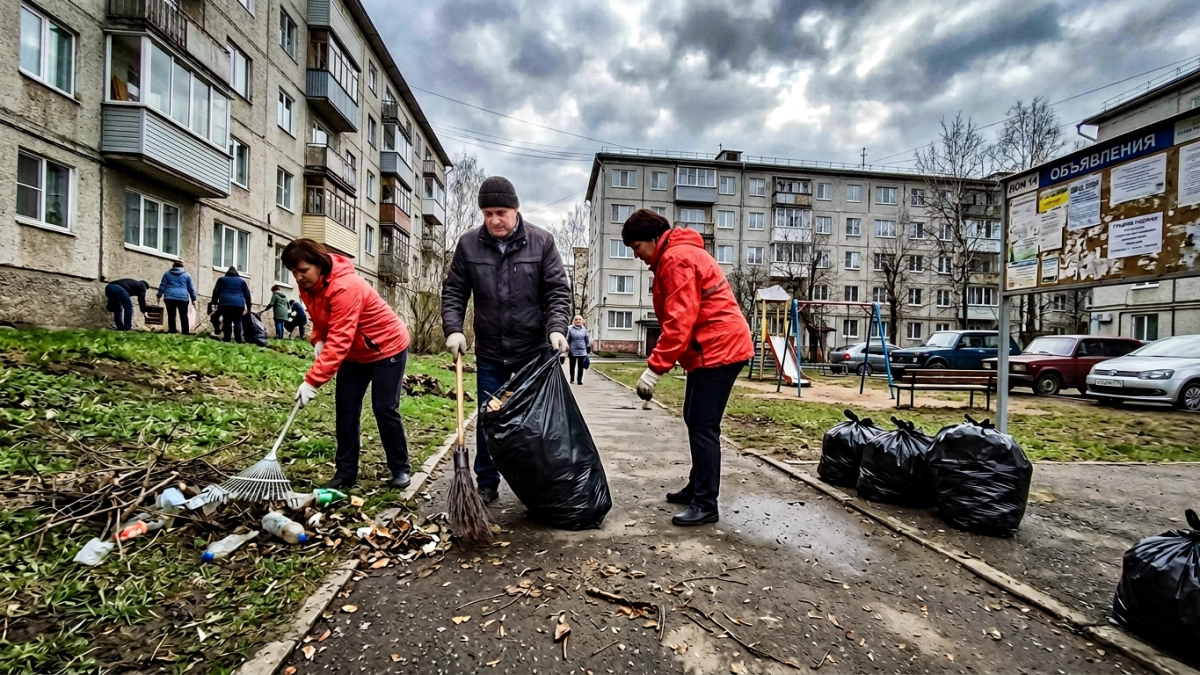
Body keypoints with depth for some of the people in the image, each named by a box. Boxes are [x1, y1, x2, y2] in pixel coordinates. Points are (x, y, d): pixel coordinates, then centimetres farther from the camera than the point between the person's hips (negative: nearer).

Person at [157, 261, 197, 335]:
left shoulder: (167, 273, 13)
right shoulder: (187, 274, 10)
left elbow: (162, 285, 11)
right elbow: (191, 288, 10)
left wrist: (159, 296, 16)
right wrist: (193, 299, 13)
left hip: (170, 297, 1)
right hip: (183, 298, -1)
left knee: (171, 316, 2)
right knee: (184, 316, 1)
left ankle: (172, 331, -4)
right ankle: (186, 332, -4)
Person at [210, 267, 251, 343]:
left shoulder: (222, 279, 20)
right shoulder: (242, 280, 21)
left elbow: (216, 292, 12)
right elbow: (247, 294, 17)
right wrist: (248, 307, 19)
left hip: (225, 303, 0)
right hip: (238, 304, 0)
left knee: (227, 322, 1)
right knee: (237, 322, 1)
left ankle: (226, 340, -8)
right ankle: (238, 340, -8)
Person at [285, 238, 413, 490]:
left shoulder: (346, 287, -32)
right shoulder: (308, 286, -5)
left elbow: (339, 340, -36)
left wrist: (312, 381, -37)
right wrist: (317, 340, -10)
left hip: (388, 347, -8)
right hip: (355, 354, 8)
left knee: (385, 409, -5)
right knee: (346, 409, 2)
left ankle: (400, 468, 9)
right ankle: (346, 471, 12)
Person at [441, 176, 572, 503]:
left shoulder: (541, 241, -6)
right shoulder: (468, 244, -1)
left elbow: (558, 291, -6)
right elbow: (453, 291, 4)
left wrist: (557, 329, -21)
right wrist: (453, 329, -10)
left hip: (534, 352, -1)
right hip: (489, 353, 2)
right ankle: (486, 484, 27)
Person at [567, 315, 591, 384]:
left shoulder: (584, 329, 6)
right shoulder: (570, 329, -4)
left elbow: (587, 340, 10)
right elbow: (567, 340, -3)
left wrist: (588, 350, 8)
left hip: (582, 351, 1)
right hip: (573, 351, -1)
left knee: (581, 367, 0)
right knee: (572, 366, 12)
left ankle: (579, 380, 9)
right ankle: (572, 379, 28)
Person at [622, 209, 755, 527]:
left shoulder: (676, 259, -15)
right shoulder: (676, 256, 18)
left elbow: (680, 323, -23)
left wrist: (654, 369, -22)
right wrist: (660, 364, 13)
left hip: (719, 350, -11)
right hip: (713, 349, 11)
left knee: (703, 427, -7)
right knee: (696, 421, 16)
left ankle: (706, 504, 2)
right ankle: (697, 487, 28)